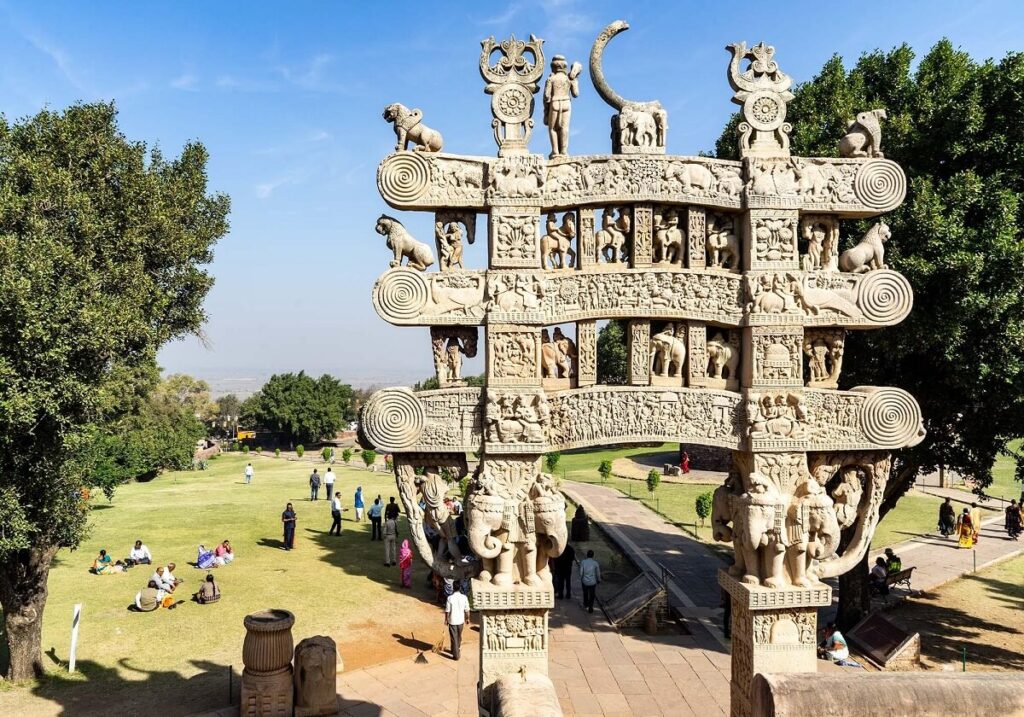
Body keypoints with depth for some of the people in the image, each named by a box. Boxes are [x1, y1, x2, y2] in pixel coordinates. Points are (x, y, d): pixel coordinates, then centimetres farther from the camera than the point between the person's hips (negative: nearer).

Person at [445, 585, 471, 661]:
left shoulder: (450, 598, -19)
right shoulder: (464, 597, -13)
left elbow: (447, 611, -12)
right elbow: (467, 610, -5)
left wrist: (446, 620, 2)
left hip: (452, 621, -3)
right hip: (461, 620, 3)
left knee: (454, 638, 8)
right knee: (459, 637, 23)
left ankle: (456, 655, 12)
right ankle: (457, 650, 40)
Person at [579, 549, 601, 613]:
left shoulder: (583, 562, -14)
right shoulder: (595, 563, -15)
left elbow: (581, 572, -8)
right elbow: (598, 573, -4)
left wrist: (581, 579, 10)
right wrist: (599, 580, 14)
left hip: (584, 581, 2)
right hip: (592, 582, -1)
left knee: (585, 593, 25)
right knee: (592, 595, 13)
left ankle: (586, 604, 44)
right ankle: (590, 608, 11)